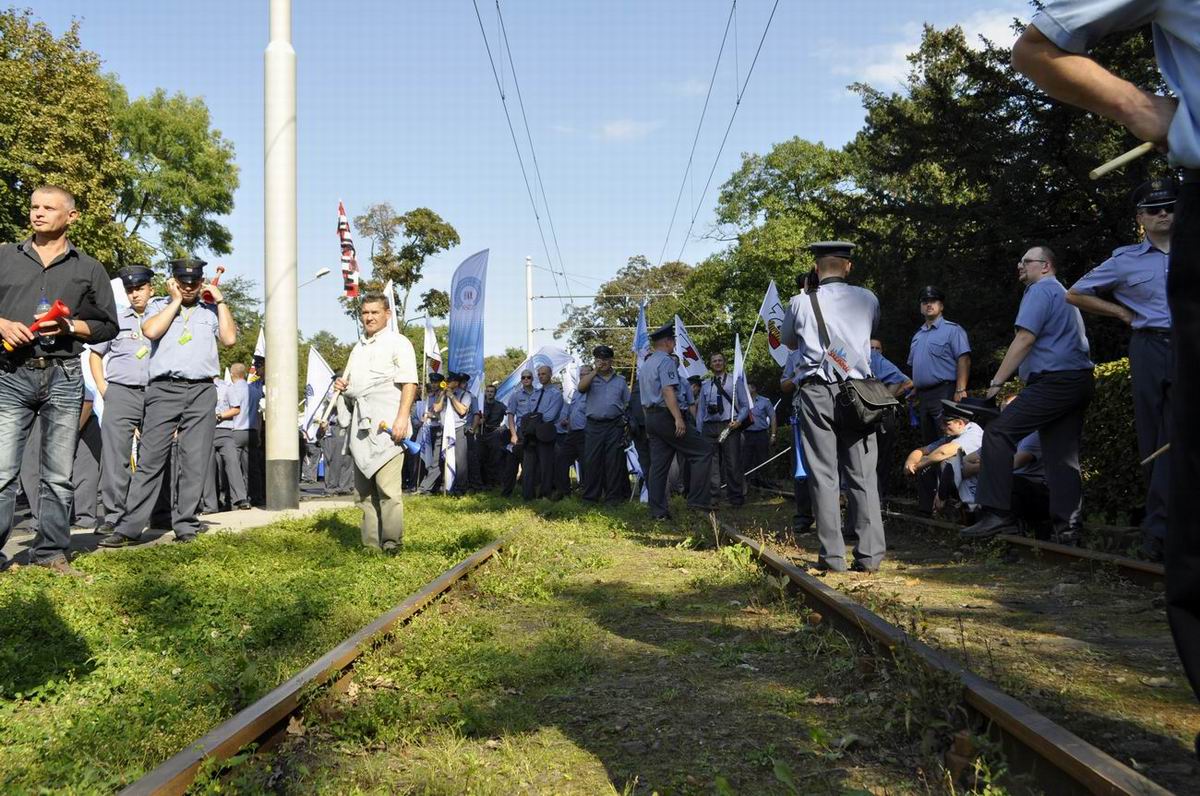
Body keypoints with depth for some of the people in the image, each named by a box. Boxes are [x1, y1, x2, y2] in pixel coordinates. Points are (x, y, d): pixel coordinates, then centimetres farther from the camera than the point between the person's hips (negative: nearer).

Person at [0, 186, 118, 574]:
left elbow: (108, 325, 12)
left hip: (63, 377, 0)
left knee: (58, 473, 3)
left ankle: (51, 551, 9)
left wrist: (69, 326, -5)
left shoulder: (89, 269, 14)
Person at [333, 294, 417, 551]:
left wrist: (402, 418, -19)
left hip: (386, 426, -8)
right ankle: (371, 544, 11)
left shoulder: (398, 343, 1)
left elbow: (409, 383, -8)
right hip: (361, 425, 8)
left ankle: (391, 544, -10)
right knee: (364, 489, 7)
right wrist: (341, 385, 11)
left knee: (388, 488, -14)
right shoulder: (358, 348, 24)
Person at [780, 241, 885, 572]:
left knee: (824, 475, 1)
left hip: (816, 392, -1)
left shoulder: (801, 303, -1)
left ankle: (832, 556, 1)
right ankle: (870, 554, 3)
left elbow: (788, 341, 18)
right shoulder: (867, 299, 4)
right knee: (862, 475, 4)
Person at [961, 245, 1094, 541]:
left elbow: (1024, 339, -14)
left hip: (1054, 381, -10)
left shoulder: (1040, 290, -4)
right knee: (1063, 453, 8)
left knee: (997, 434, -13)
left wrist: (996, 383, -13)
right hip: (1080, 381, 10)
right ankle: (1068, 524, 6)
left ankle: (997, 514, -18)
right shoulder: (1063, 293, 27)